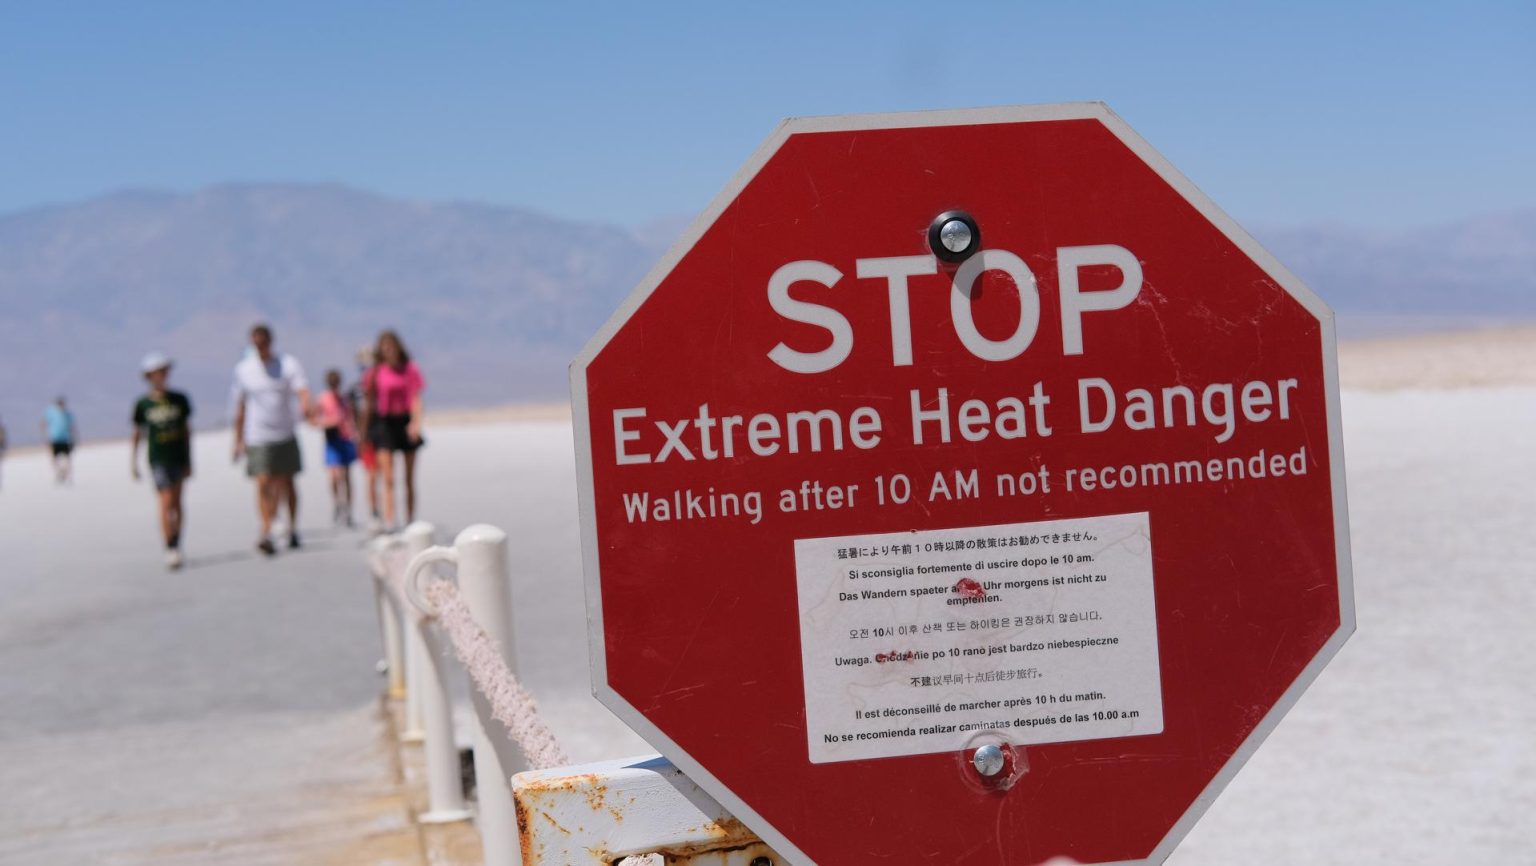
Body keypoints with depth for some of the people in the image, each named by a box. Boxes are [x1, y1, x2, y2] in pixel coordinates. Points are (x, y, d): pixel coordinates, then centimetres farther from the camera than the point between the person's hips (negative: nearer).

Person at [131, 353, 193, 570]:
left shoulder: (179, 400, 4)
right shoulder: (143, 405, -2)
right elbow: (137, 435, 5)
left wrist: (189, 462, 11)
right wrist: (133, 463, 2)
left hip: (178, 458, 3)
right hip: (158, 460, -3)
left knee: (176, 503, 8)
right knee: (166, 503, -11)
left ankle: (176, 547, 18)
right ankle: (170, 550, -11)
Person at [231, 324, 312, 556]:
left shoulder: (288, 364, -1)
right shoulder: (243, 369, 5)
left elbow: (302, 390, -15)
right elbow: (240, 407, 12)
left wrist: (306, 406, -38)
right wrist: (238, 440, 13)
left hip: (285, 434, 0)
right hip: (257, 438, 0)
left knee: (286, 483, 9)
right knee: (263, 484, -12)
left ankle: (293, 529, 23)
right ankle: (266, 533, -18)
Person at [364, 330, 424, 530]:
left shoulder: (408, 369, 0)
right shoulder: (376, 371, 2)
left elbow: (415, 398, -4)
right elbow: (370, 399, 8)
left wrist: (416, 422, -18)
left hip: (405, 422, 0)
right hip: (383, 422, 0)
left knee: (409, 479, 8)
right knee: (388, 477, -11)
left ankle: (411, 519, 17)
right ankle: (389, 519, -17)